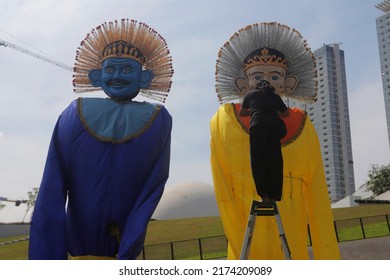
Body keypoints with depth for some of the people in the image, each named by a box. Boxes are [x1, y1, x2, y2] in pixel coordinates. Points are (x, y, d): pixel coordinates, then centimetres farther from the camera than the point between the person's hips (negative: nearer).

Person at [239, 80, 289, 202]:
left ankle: (264, 195, -10)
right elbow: (286, 113, 34)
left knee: (258, 161, -1)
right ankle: (274, 196, 0)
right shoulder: (275, 96, 24)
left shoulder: (251, 94, 21)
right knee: (275, 162, 4)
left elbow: (242, 113, 31)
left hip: (257, 126, -2)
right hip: (274, 127, 2)